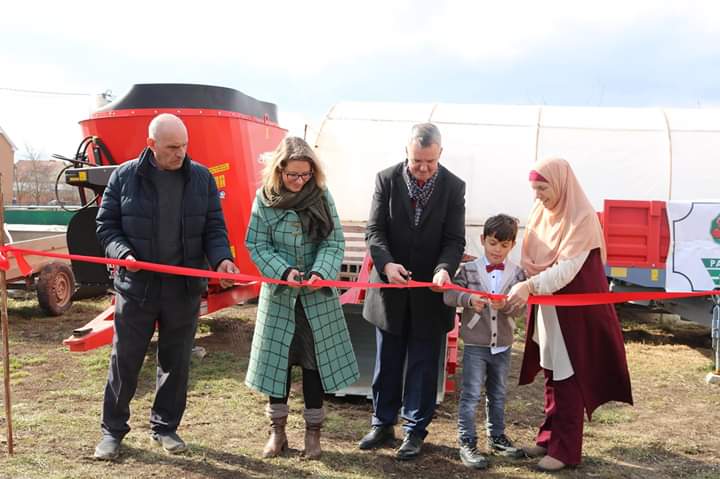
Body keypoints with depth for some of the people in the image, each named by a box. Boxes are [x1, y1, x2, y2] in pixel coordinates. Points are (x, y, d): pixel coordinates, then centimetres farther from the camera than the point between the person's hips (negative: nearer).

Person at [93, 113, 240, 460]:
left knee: (176, 362, 12)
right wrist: (123, 252, -17)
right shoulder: (125, 176, -1)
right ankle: (113, 430, 24)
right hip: (137, 286, -1)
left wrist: (221, 258, -15)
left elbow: (214, 227, 4)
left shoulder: (201, 178, 2)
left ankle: (165, 426, 29)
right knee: (124, 360, 7)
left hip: (184, 288, 2)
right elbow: (106, 225, 2)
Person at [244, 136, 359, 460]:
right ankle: (277, 430, 23)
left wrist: (320, 273, -22)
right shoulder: (265, 198, -7)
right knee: (277, 357, 7)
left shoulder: (322, 196, -6)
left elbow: (334, 242, -5)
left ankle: (313, 432, 20)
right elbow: (257, 244, -6)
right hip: (279, 292, 0)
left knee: (315, 359, 6)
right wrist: (285, 271, -21)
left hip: (317, 295, 0)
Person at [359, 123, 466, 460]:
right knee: (387, 363, 13)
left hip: (430, 291, 0)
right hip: (391, 287, 1)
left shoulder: (454, 187, -5)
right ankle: (383, 424, 29)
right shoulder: (387, 179, -5)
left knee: (423, 365, 8)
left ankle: (415, 430, 23)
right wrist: (386, 263, -25)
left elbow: (455, 240, -6)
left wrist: (445, 268, -26)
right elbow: (374, 231, -7)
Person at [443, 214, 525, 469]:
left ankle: (496, 437, 33)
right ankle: (467, 443, 7)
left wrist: (505, 305, -29)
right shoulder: (468, 269, -4)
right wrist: (469, 299, -30)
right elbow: (449, 295, -12)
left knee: (498, 395, 18)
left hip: (503, 345, 3)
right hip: (475, 344, -3)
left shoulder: (516, 273, 0)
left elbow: (518, 307, -7)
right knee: (471, 395, 0)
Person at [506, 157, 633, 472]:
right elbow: (531, 258, 7)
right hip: (546, 306, 7)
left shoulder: (582, 217, -18)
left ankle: (565, 449, 10)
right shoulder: (541, 211, 4)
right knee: (552, 374, 14)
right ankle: (550, 437, 25)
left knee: (568, 378, 0)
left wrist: (530, 286, -37)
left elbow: (568, 267, -27)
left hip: (574, 309, -7)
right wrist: (524, 287, -6)